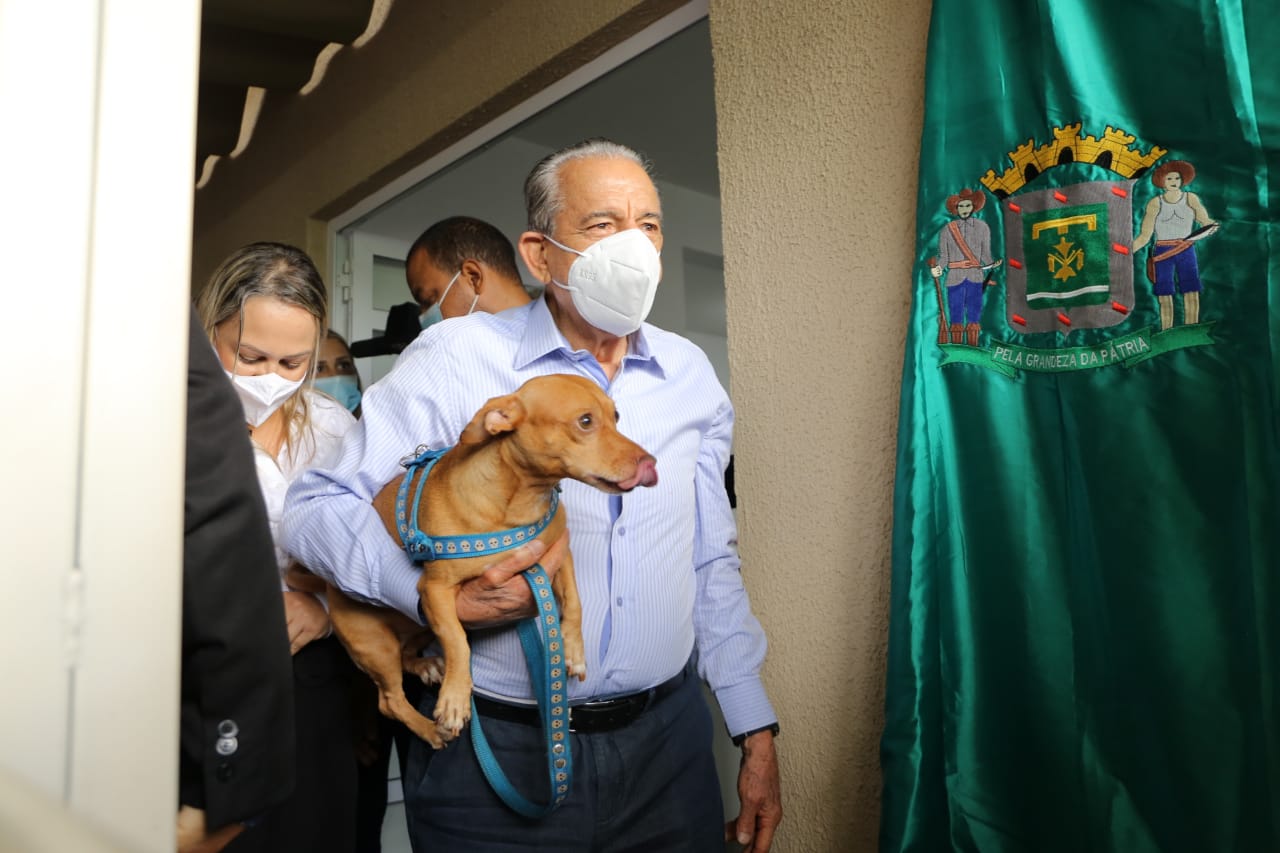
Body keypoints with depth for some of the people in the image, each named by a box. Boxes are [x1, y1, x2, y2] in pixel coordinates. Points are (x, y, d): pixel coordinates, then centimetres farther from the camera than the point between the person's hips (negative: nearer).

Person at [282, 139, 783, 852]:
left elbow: (712, 565, 8)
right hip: (497, 749, -3)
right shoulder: (456, 357, -10)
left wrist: (758, 732, 7)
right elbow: (317, 508, -8)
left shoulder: (690, 374, 4)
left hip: (667, 739, 4)